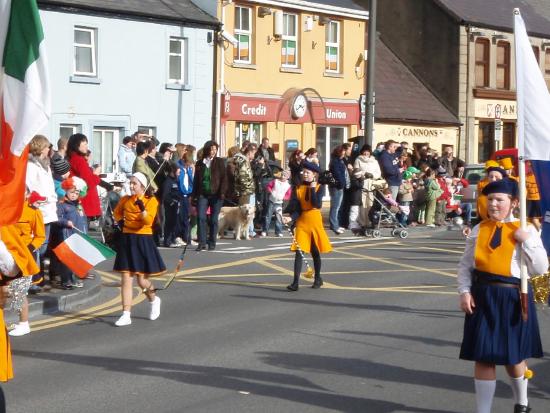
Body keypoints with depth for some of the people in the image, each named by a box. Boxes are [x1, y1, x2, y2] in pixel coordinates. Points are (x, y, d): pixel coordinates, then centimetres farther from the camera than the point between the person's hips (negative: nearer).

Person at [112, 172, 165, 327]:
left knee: (142, 281, 2)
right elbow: (117, 215, 27)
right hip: (126, 240, 4)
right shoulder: (125, 199, 8)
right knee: (126, 279, -2)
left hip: (143, 241, -4)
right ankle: (126, 315, -1)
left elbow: (148, 221, -20)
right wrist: (121, 216, 7)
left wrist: (142, 209, -34)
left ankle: (154, 300, 34)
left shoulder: (151, 201, -6)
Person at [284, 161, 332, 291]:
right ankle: (296, 282, -10)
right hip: (301, 222, 1)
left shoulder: (319, 188, -2)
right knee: (299, 252, -8)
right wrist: (290, 218, -20)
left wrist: (313, 189, -14)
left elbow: (317, 205, -17)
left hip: (315, 222, -1)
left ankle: (318, 279, 28)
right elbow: (297, 209, -2)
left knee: (315, 251, 10)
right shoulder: (298, 189, 3)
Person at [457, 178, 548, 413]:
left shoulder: (526, 231, -2)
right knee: (483, 357, 2)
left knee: (513, 356, 13)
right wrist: (465, 292, -6)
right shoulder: (479, 230, 4)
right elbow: (465, 265, 7)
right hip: (482, 297, 2)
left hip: (513, 299, -2)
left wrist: (526, 241, -15)